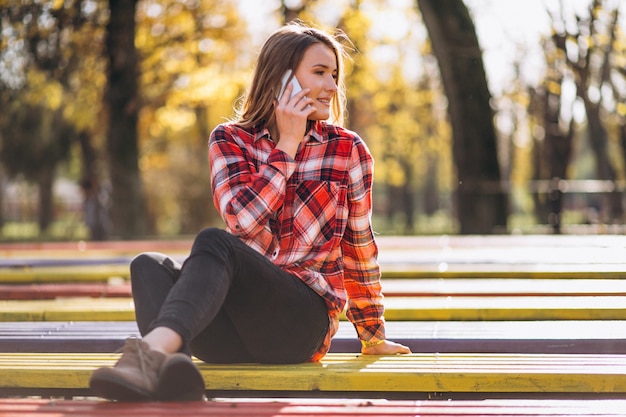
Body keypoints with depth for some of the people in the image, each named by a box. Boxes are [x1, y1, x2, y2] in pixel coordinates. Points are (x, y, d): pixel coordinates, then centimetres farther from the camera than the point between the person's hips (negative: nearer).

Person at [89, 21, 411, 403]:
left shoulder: (348, 150, 7)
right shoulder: (230, 141, 10)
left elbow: (360, 250, 16)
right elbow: (244, 220, -7)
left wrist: (374, 336, 23)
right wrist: (287, 145, -5)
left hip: (304, 320, -3)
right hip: (238, 331, 3)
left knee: (214, 243, -30)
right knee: (150, 266, -25)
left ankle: (152, 348, -59)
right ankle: (172, 368, -58)